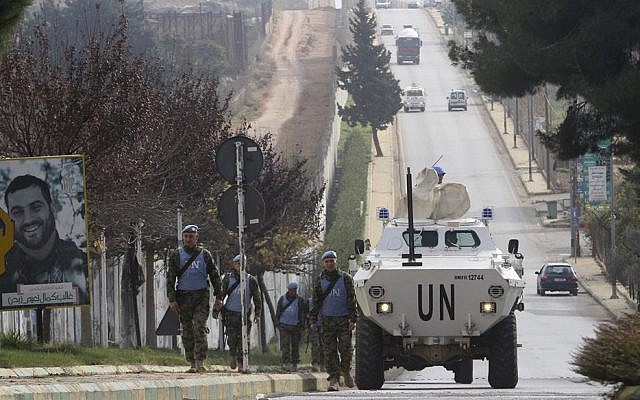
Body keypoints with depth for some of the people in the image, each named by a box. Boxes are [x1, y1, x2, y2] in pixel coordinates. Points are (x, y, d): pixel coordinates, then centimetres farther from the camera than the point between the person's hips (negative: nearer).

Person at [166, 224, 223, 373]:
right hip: (184, 297, 1)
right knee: (187, 331, 4)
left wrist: (219, 297, 6)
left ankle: (200, 362, -19)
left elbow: (214, 276, 12)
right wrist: (172, 299, -6)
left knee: (200, 329, -15)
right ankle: (192, 363, 11)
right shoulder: (176, 255, 7)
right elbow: (170, 278, 4)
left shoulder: (204, 254, 8)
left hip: (201, 295, -1)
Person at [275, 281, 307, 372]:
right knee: (285, 346, -11)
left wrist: (302, 327, -1)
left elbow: (303, 314, 5)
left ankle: (294, 364, 10)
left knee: (295, 347, 3)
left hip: (296, 327, 0)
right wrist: (278, 324, 5)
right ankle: (286, 363, -15)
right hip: (284, 327, 0)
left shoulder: (300, 301, 3)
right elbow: (278, 312, 12)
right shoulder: (282, 299, 7)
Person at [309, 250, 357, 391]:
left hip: (344, 319, -1)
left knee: (346, 348, -5)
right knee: (330, 351, -4)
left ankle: (346, 370, 20)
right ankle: (333, 379, -2)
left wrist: (353, 319, -5)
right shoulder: (319, 280, 10)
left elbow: (352, 300, 3)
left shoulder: (345, 279, 5)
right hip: (327, 320, 1)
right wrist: (313, 320, 5)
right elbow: (316, 302, 11)